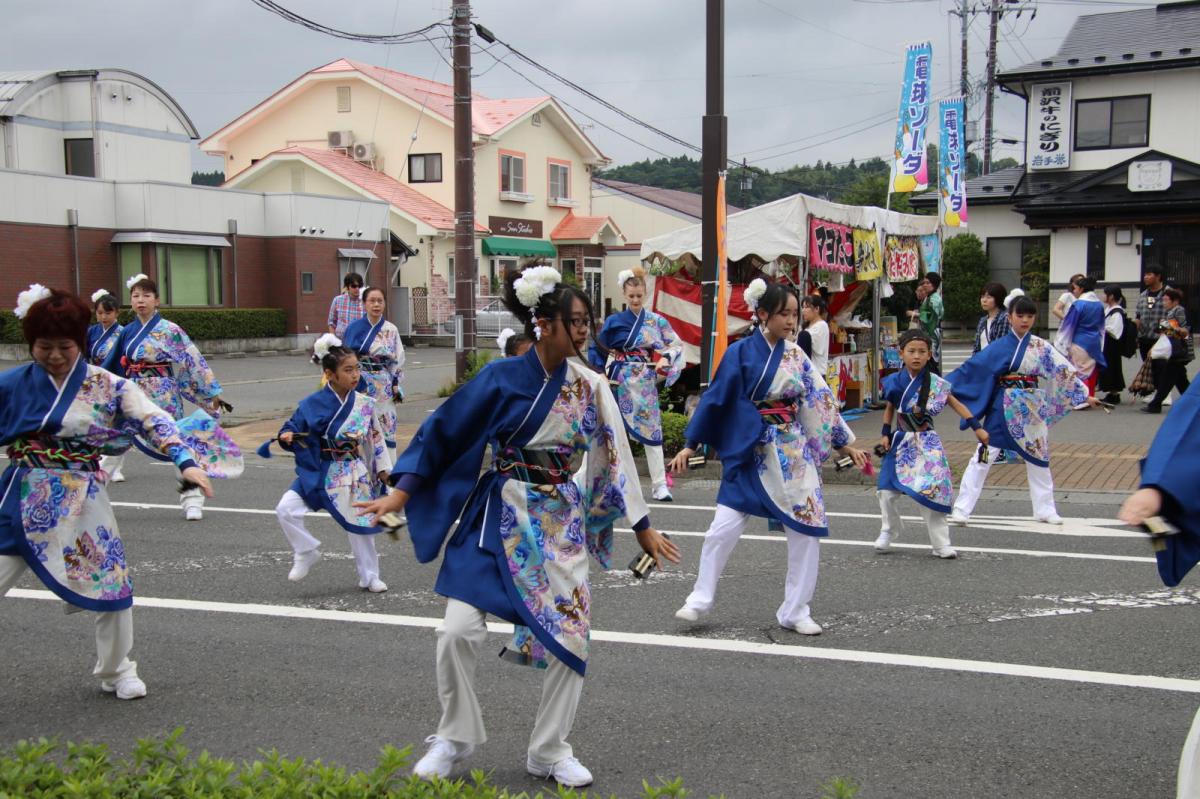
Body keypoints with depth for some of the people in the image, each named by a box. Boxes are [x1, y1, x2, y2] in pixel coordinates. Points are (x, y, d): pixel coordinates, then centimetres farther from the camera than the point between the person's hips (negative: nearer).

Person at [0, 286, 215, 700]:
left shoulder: (106, 385, -4)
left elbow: (155, 421, -9)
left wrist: (186, 462, -21)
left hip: (82, 502, 0)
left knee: (113, 586, 2)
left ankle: (117, 671, 25)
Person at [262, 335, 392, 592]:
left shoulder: (365, 405, -5)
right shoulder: (312, 404, -10)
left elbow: (377, 439, 5)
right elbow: (293, 427, 0)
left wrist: (383, 469, 9)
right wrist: (287, 437, -23)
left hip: (355, 477, 1)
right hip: (318, 474, 0)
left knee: (360, 527, 9)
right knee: (286, 509, -16)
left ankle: (369, 577, 29)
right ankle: (307, 551, 8)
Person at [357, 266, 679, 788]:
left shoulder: (590, 386, -1)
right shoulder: (502, 378, -10)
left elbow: (614, 458, 5)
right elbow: (442, 432, -4)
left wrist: (643, 527, 8)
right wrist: (401, 494, -7)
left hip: (561, 523, 3)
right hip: (498, 516, -2)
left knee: (570, 638, 0)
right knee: (458, 632, -9)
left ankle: (550, 750, 20)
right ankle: (454, 737, 16)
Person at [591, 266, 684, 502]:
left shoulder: (657, 321, 3)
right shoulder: (614, 321, 2)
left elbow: (677, 345, 4)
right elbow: (597, 350, 5)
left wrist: (666, 358, -14)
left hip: (646, 384, 1)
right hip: (620, 383, -1)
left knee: (651, 430, 1)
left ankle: (659, 484, 5)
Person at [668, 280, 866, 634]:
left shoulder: (795, 355, 4)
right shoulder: (741, 352, -7)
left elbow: (821, 399, 10)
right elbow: (715, 399, -4)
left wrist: (845, 443, 12)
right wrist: (690, 445, -5)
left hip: (794, 452, 4)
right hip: (750, 454, -3)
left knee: (808, 531, 2)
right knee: (723, 528, -5)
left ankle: (795, 611, 15)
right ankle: (700, 600, 14)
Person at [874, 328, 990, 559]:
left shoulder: (936, 383, -5)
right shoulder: (895, 382, 0)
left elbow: (957, 405, 1)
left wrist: (978, 428, -4)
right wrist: (885, 434, 6)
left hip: (927, 444, -2)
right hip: (901, 442, 2)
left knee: (931, 493, -7)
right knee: (887, 492, 0)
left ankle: (941, 543, 3)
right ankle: (888, 532, 25)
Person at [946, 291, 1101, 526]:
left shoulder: (1041, 347, 0)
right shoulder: (999, 347, -6)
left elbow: (1063, 371, 4)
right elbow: (971, 369, -7)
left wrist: (1084, 395, 3)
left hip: (1032, 409, 3)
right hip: (1003, 408, -3)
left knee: (1039, 458, 14)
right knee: (982, 457, -6)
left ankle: (1045, 509, 30)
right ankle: (961, 510, -3)